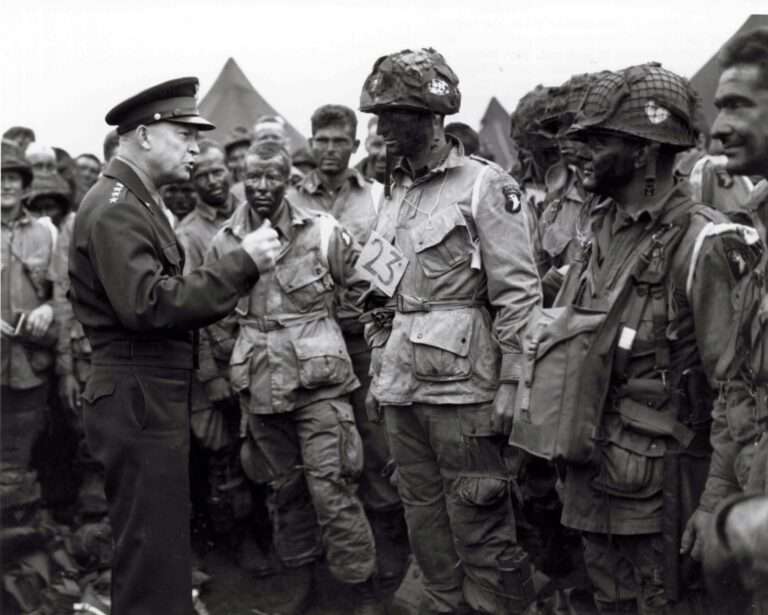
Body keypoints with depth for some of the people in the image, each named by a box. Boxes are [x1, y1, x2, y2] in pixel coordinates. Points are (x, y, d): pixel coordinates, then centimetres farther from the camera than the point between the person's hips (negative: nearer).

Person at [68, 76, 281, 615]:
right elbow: (148, 303, -27)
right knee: (153, 551, -3)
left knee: (164, 541, 19)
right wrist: (242, 263, -25)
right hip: (137, 400, -11)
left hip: (155, 395, 11)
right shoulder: (114, 208, -16)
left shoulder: (138, 202, 18)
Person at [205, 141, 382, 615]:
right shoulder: (224, 242, 3)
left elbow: (371, 287, 1)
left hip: (318, 381, -4)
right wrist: (237, 365, 16)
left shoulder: (322, 231, -7)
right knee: (285, 486, 17)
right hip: (260, 387, 4)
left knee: (330, 486, -8)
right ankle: (298, 572, 34)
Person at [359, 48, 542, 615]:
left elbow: (519, 293, -12)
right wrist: (379, 373, 16)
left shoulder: (485, 186, -9)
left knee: (479, 527, 0)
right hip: (401, 387, 7)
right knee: (425, 520, 15)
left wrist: (510, 385, -15)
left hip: (461, 388, -7)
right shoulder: (397, 194, 13)